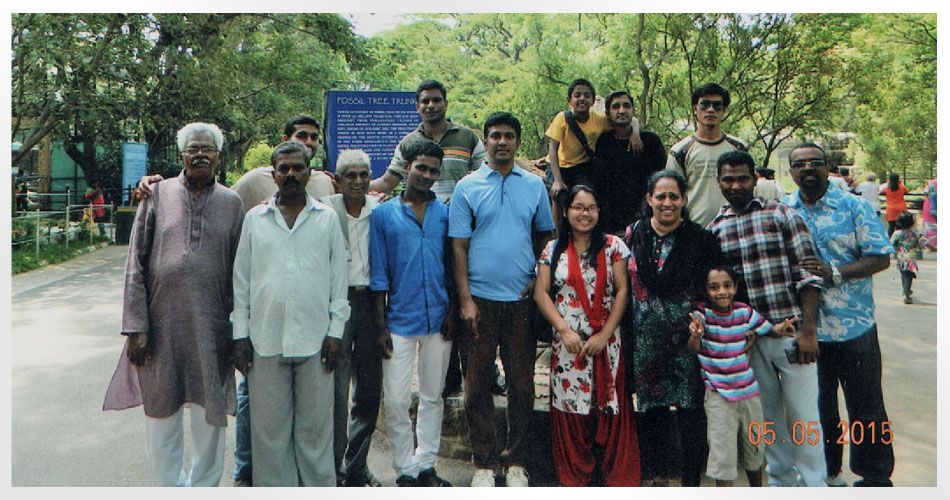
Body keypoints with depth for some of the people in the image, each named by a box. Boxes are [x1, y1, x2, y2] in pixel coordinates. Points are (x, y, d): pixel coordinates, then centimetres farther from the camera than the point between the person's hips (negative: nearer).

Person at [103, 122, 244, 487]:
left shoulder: (231, 203, 5)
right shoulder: (158, 194, 3)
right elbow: (135, 265, 2)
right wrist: (136, 326, -5)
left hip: (212, 329, 0)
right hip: (162, 324, 0)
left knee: (210, 416, 8)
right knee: (161, 415, 9)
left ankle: (204, 486, 27)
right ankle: (168, 485, 28)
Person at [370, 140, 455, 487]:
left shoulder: (445, 213, 7)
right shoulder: (383, 214, 3)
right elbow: (378, 273, 2)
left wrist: (452, 312, 0)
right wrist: (380, 324, -3)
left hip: (438, 319, 2)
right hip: (400, 320, -2)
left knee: (432, 397, 11)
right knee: (395, 400, -1)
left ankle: (426, 465, 25)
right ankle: (405, 470, 15)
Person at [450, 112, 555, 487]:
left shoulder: (535, 185, 8)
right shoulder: (467, 187, 2)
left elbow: (545, 235, 16)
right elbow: (459, 245, 0)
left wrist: (538, 280, 3)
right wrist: (465, 298, -7)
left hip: (522, 299, 2)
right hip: (480, 298, -1)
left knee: (522, 383, 7)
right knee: (478, 384, 4)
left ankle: (516, 461, 21)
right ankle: (484, 463, 17)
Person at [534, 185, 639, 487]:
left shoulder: (612, 246, 3)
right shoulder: (553, 249, 6)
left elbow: (622, 291, -2)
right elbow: (541, 293, 1)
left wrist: (604, 335, -9)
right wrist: (565, 330, -10)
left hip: (606, 343, -1)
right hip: (567, 344, 1)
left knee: (610, 407, 2)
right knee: (570, 405, 5)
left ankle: (619, 477, 17)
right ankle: (573, 478, 20)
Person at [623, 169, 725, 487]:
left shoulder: (699, 238, -4)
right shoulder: (633, 234, 3)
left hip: (686, 337, -2)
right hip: (645, 338, 3)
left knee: (690, 407, 1)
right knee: (652, 407, 10)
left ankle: (691, 480, 17)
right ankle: (657, 475, 26)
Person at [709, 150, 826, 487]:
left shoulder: (783, 215, -1)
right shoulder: (714, 229, 8)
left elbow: (808, 275, -5)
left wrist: (808, 331, -11)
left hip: (791, 332, -3)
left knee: (802, 414, 4)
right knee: (767, 413, 14)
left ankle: (813, 486, 20)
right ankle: (781, 480, 30)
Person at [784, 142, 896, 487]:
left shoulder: (853, 206, -4)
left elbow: (881, 258, -8)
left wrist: (835, 273, -21)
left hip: (854, 326, -3)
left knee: (865, 406, 7)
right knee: (817, 405, 16)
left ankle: (876, 478, 24)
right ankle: (827, 471, 34)